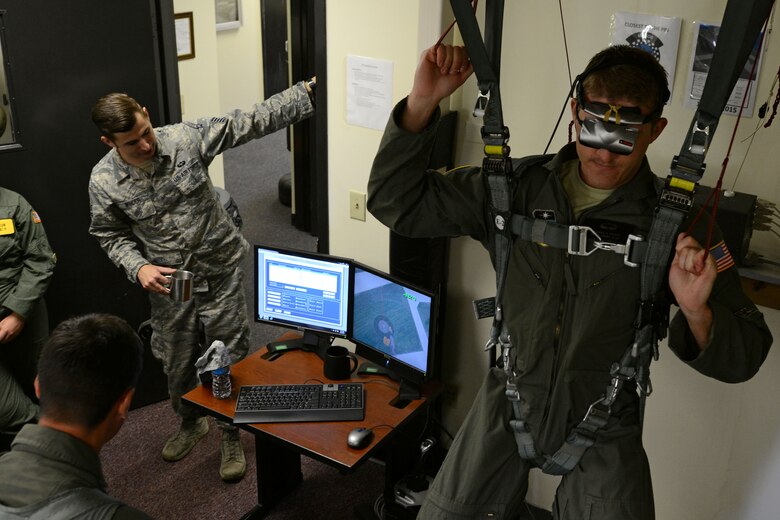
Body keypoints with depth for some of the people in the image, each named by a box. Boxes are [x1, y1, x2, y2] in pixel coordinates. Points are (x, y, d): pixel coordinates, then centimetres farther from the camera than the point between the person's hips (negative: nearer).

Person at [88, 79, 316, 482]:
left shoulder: (186, 138, -15)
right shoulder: (103, 181, -11)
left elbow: (253, 121, -14)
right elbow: (111, 236, 3)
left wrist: (310, 91, -19)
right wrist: (139, 268, -16)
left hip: (220, 271, -1)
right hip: (168, 282, 2)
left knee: (230, 358, 7)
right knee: (178, 363, 18)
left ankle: (231, 436, 29)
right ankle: (191, 422, 47)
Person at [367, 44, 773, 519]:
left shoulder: (676, 226, -15)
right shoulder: (516, 189, -9)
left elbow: (743, 359, -11)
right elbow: (396, 202, -9)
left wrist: (698, 313, -34)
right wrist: (423, 103, -22)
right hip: (508, 407, 2)